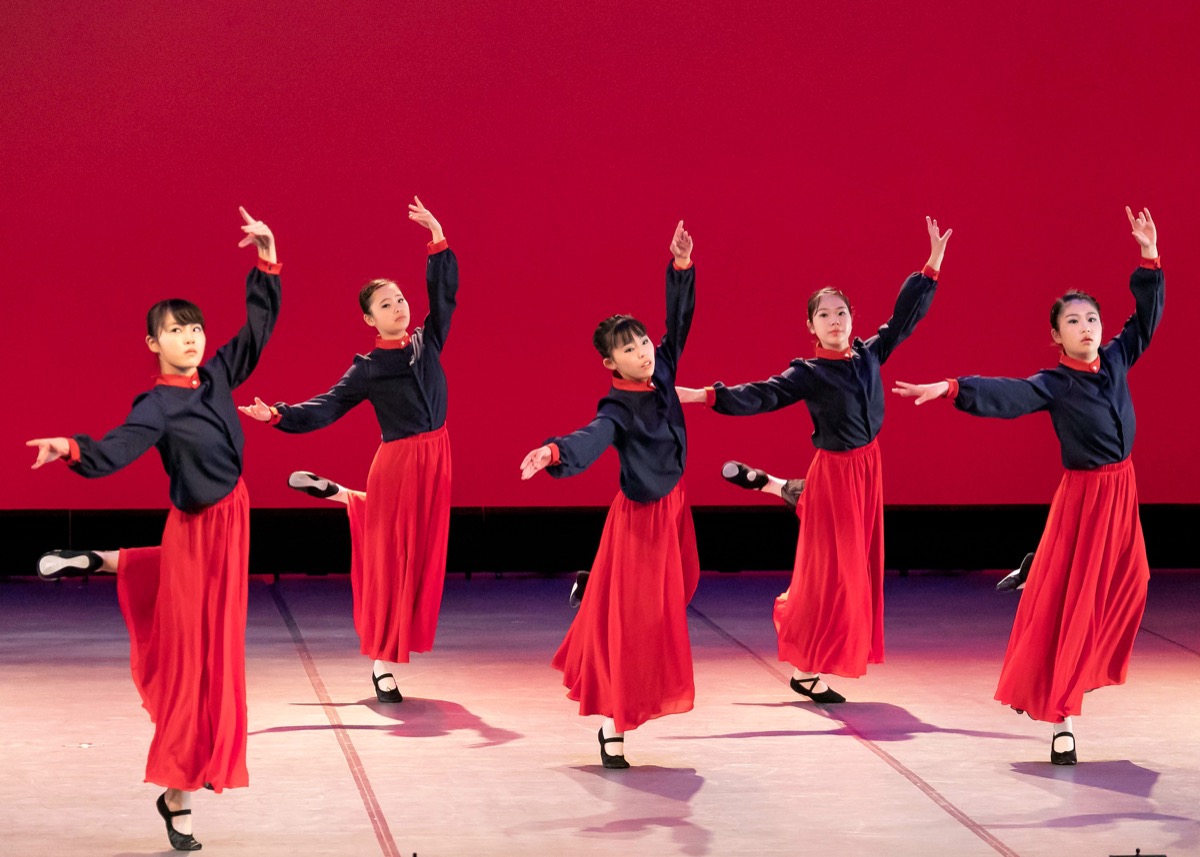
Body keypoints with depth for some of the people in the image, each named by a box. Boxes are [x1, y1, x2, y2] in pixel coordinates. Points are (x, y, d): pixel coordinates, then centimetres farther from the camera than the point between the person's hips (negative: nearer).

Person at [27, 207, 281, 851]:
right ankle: (176, 797, 3)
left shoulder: (216, 376, 2)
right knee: (192, 663, -4)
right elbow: (111, 452, -31)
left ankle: (98, 562, 50)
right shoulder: (157, 407, -18)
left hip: (230, 521, 8)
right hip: (197, 531, -8)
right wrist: (70, 450, -51)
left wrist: (266, 259, 4)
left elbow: (259, 324, 10)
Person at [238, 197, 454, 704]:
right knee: (390, 560, 0)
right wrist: (277, 416, -20)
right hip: (396, 463, -5)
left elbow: (444, 292, 1)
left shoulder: (428, 344, 5)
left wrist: (437, 238, -9)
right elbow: (326, 408, -7)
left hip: (434, 458, 5)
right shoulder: (367, 370, -5)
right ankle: (384, 666, 8)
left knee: (421, 556, 20)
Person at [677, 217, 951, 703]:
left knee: (858, 567, 11)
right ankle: (807, 670, 5)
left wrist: (932, 266, 9)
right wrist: (708, 396, -28)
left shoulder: (869, 355, 4)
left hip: (868, 469, 6)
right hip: (834, 472, -6)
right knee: (831, 572, -4)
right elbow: (762, 396, -17)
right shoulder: (808, 373, -9)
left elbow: (905, 317, 11)